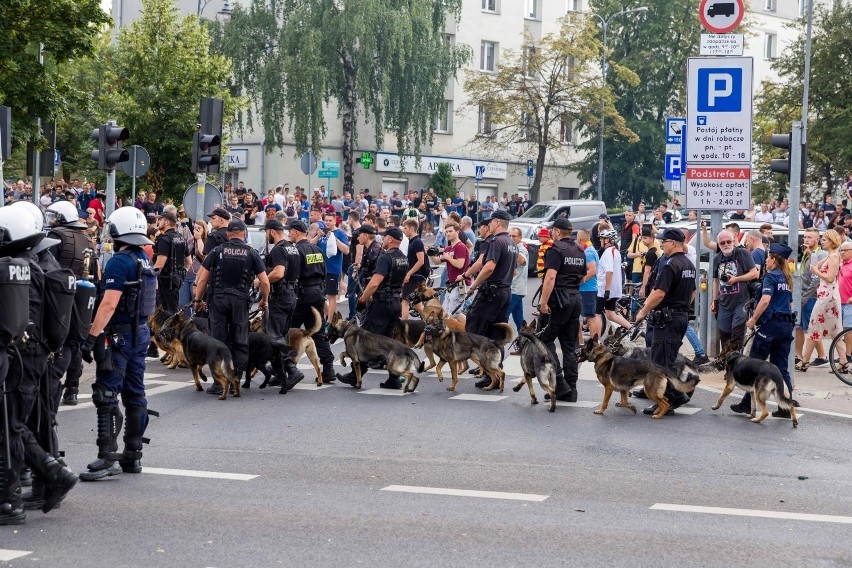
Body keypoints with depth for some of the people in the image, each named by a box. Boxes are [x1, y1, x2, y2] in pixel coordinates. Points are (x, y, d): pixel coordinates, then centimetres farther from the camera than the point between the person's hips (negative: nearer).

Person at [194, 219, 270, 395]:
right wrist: (264, 301, 17)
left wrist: (198, 299, 13)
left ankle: (219, 383, 3)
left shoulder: (217, 251, 3)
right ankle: (236, 381, 9)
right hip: (240, 299, 0)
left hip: (218, 297, 0)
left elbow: (203, 278, 1)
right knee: (240, 342, 9)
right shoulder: (251, 253, 4)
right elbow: (265, 282, 1)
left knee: (218, 341, 3)